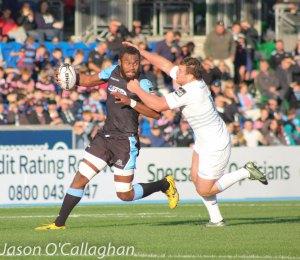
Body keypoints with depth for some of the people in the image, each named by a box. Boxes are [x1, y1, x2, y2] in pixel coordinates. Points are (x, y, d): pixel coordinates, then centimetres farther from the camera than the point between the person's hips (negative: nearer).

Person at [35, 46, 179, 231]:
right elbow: (89, 81, 17)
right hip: (105, 135, 5)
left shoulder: (142, 84, -13)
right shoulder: (113, 72, 3)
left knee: (125, 195, 0)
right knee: (80, 178, -2)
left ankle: (165, 185, 23)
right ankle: (59, 223, 5)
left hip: (126, 141, -5)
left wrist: (131, 102, -29)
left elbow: (156, 113, -21)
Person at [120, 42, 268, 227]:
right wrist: (140, 52, 7)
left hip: (215, 146, -10)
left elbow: (158, 105, -26)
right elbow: (165, 64, 7)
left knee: (204, 190, 2)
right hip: (204, 141, 10)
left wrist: (137, 89, -14)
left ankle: (246, 172, 5)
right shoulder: (192, 80, -4)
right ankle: (216, 219, 18)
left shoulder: (189, 92, -29)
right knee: (196, 178, 13)